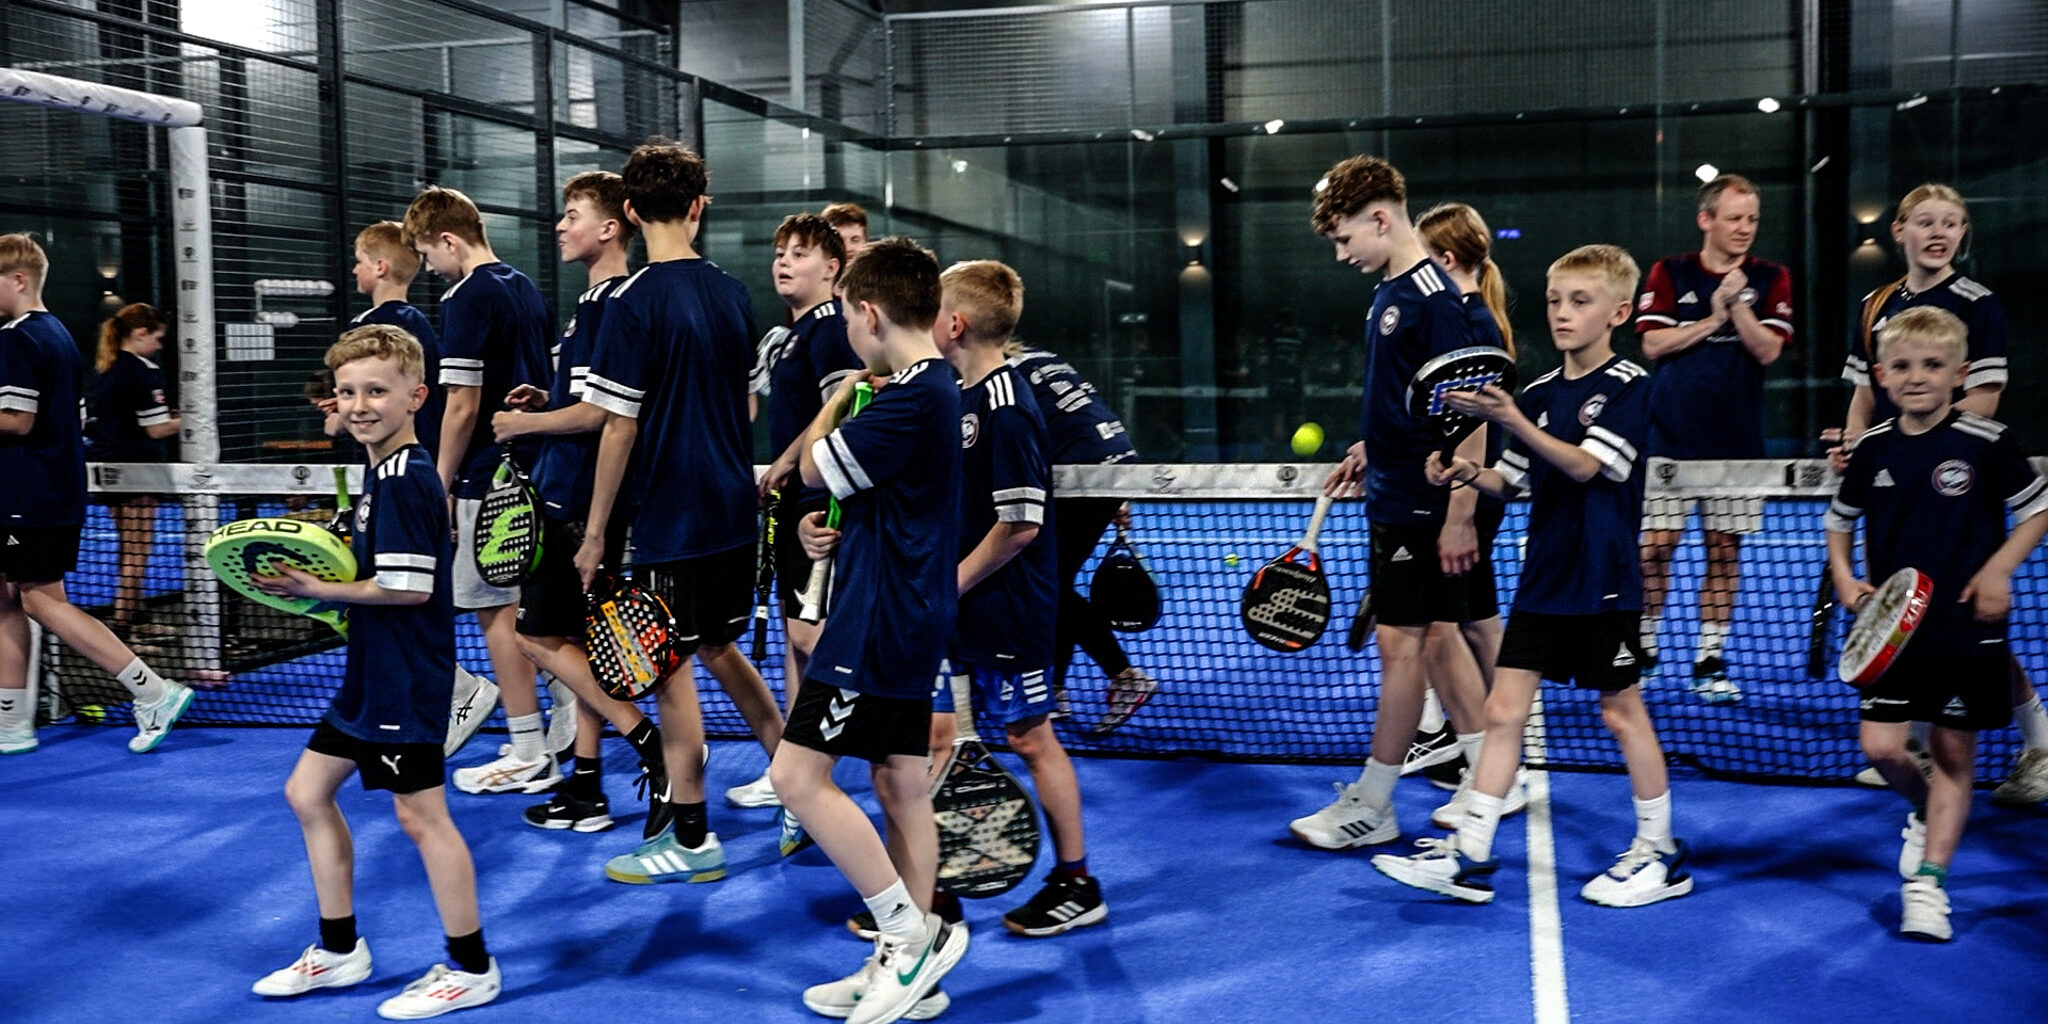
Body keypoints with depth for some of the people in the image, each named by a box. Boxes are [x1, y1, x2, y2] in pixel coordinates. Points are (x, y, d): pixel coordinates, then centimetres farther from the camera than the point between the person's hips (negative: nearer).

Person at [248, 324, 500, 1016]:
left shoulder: (404, 480, -20)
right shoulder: (383, 472, 11)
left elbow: (407, 587, -24)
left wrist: (317, 591, -14)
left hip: (407, 682, -11)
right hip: (370, 674, 11)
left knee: (419, 815, -2)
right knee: (307, 792, 17)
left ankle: (471, 968, 12)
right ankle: (339, 951, 29)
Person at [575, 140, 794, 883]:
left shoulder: (634, 302, -14)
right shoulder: (732, 294, 5)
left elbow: (620, 429, -14)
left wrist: (595, 534, -8)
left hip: (668, 517, -7)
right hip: (733, 509, 7)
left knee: (672, 671, 3)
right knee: (719, 649, 21)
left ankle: (691, 841, 12)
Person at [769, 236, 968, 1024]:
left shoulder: (913, 399, -20)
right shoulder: (932, 387, 13)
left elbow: (814, 467, -13)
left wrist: (836, 401, 5)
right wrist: (832, 528, 2)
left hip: (880, 623, -10)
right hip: (905, 618, 10)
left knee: (798, 775, -8)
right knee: (901, 786, 12)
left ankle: (913, 933, -1)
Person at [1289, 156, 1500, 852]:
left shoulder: (1433, 297, -18)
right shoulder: (1391, 292, 11)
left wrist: (1459, 515, -22)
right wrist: (1369, 450, 15)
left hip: (1423, 506, -10)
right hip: (1396, 498, 10)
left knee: (1402, 642, -2)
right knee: (1434, 637, 14)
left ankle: (1371, 807, 7)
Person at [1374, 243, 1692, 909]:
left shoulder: (1629, 386, -8)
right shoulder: (1537, 393, 10)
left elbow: (1583, 465, -19)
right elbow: (1513, 479, 16)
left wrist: (1512, 420, -28)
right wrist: (1471, 474, -5)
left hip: (1603, 580, -6)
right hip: (1543, 578, 6)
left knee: (1621, 713, 5)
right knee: (1503, 710, 2)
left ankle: (1660, 854, 21)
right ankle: (1470, 857, 5)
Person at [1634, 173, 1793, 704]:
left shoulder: (1771, 279, 5)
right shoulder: (1669, 273, 3)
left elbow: (1768, 349, -5)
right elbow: (1653, 343, -6)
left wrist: (1737, 305, -15)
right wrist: (1713, 320, -9)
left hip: (1737, 438, 1)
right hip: (1671, 435, -1)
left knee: (1725, 547, 4)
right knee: (1656, 544, -3)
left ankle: (1710, 660, 12)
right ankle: (1643, 646, 13)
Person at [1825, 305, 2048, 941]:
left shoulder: (1986, 444, -8)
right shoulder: (1872, 449, 1)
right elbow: (1839, 520, 16)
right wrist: (1845, 580, 1)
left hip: (1967, 630, -2)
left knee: (1954, 754, 4)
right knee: (1880, 749, -5)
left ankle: (1927, 881, 12)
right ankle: (1927, 810, 29)